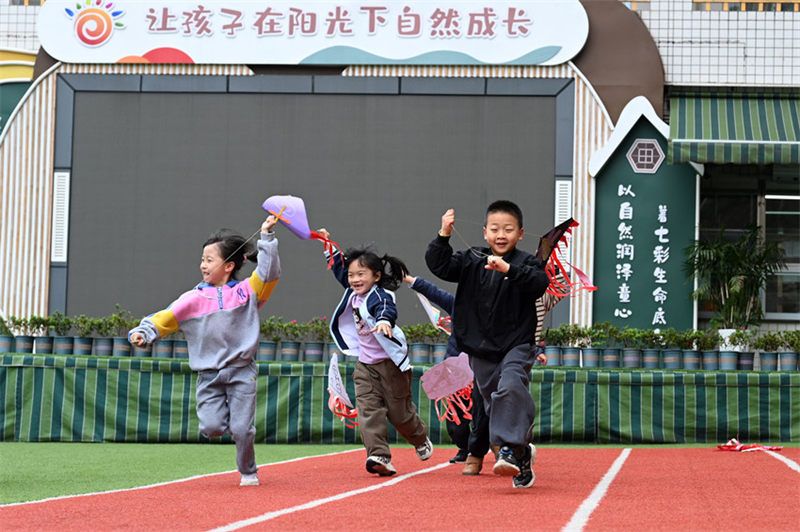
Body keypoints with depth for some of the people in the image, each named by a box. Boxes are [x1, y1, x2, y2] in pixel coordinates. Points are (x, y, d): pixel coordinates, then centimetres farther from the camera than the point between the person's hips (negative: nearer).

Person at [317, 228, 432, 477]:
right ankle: (380, 456, -19)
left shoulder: (380, 295, -20)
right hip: (365, 365, 7)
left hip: (391, 363, -7)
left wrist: (384, 320, -65)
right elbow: (340, 267, 22)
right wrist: (329, 245, 26)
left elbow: (387, 308, -44)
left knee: (399, 412, 7)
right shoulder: (353, 293, 4)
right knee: (369, 411, -12)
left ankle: (421, 439, 37)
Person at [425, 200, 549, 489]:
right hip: (481, 351, 4)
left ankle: (510, 448, -30)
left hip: (516, 347, -4)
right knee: (494, 405, 9)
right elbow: (439, 266, -5)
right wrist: (444, 235, -18)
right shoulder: (472, 261, 4)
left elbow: (540, 282, -24)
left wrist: (508, 268, -36)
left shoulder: (526, 263, -5)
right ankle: (523, 454, 25)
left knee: (510, 388, -29)